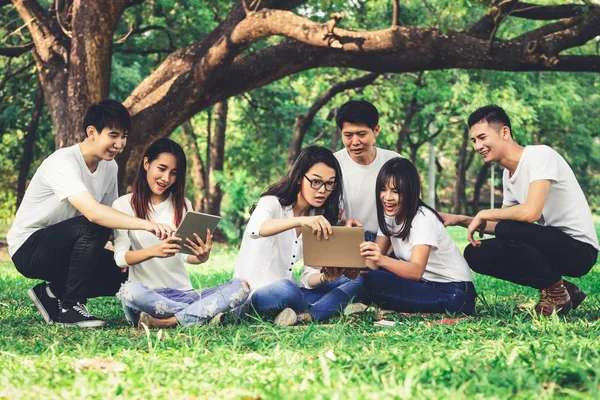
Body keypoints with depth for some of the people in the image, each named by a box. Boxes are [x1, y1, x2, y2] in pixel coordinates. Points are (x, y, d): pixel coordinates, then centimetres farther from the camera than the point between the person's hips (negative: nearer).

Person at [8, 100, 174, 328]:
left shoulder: (110, 166, 0)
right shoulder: (62, 163, -26)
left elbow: (111, 214, 3)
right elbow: (93, 212, -41)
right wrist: (145, 224, -51)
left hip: (64, 249, 8)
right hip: (28, 248, -8)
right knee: (95, 227, -32)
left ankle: (52, 293, 5)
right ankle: (70, 307, -19)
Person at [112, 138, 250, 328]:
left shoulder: (182, 205, 15)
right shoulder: (124, 205, 3)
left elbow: (186, 255, 8)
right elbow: (121, 258, -7)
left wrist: (201, 257, -17)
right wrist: (153, 251, -27)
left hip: (183, 294, 4)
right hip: (148, 293, -4)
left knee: (240, 286, -19)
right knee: (130, 290, -39)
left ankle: (169, 320, -27)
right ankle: (202, 312, -24)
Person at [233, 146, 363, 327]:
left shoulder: (318, 220, 10)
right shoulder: (272, 203, -9)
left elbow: (308, 278, 4)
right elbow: (254, 229, -36)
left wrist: (325, 278, -20)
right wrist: (300, 220, -50)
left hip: (287, 292, 8)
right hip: (252, 295, -8)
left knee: (354, 280, -7)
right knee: (285, 289, -41)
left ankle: (306, 317, -28)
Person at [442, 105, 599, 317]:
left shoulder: (540, 155, -18)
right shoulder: (508, 174, 8)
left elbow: (530, 212, -31)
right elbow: (502, 223, 18)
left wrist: (483, 214, -16)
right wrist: (460, 220, 4)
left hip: (578, 249, -9)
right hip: (553, 245, 9)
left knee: (507, 230, -30)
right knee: (474, 254, 2)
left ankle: (557, 292, -7)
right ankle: (558, 289, 5)